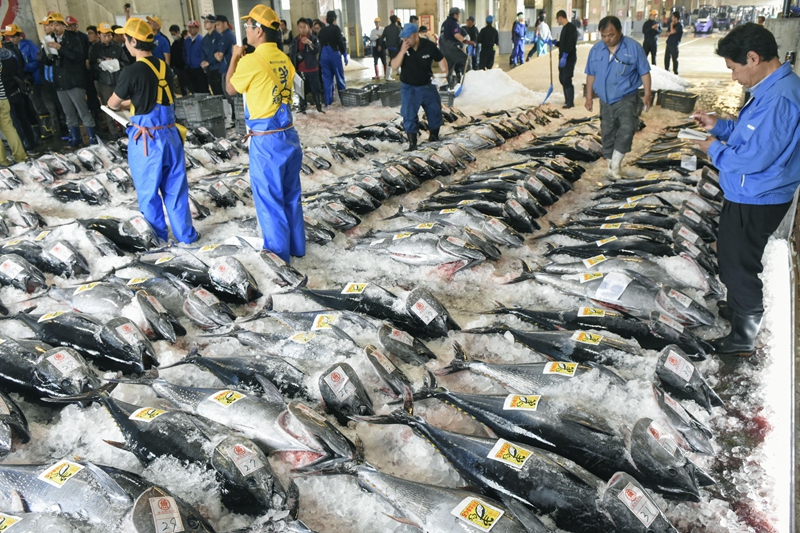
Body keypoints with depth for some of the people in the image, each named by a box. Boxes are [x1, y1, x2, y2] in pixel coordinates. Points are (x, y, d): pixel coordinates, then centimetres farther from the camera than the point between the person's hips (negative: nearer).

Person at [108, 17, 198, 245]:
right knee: (175, 188, 13)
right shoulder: (165, 68, 4)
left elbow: (112, 103, 1)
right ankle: (186, 234, 20)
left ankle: (158, 237, 22)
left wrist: (121, 104, 22)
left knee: (148, 191, 11)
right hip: (170, 134, 5)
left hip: (145, 139, -5)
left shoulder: (132, 71, -14)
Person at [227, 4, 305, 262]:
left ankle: (279, 254, 16)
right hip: (289, 136, 7)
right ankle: (296, 247, 29)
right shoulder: (284, 59, 5)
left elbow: (230, 88, 2)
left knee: (269, 202, 6)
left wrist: (235, 58, 13)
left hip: (266, 143, -7)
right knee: (291, 196, 17)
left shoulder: (251, 61, -15)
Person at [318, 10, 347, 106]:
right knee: (339, 76, 6)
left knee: (327, 77, 5)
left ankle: (328, 101, 3)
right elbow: (340, 43, -10)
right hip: (334, 54, -4)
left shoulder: (322, 30, 10)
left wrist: (320, 58, 17)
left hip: (323, 55, 4)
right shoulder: (336, 28, -5)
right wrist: (345, 56, -4)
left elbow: (320, 44, 12)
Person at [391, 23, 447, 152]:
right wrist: (402, 52, -31)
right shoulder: (402, 47, -12)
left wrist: (444, 72, -13)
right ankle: (412, 143, -2)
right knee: (409, 115, -10)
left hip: (427, 86, 1)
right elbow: (394, 66, -19)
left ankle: (434, 135, 34)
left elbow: (441, 58, 1)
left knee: (435, 111, 11)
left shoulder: (429, 46, -13)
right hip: (409, 88, -1)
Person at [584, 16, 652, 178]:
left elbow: (644, 72, -3)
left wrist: (647, 93, -9)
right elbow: (591, 74, 9)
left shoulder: (634, 47, -8)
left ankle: (616, 163, -10)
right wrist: (589, 97, 8)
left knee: (627, 129, -22)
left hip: (627, 98, -4)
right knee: (608, 133, 10)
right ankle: (611, 165, 23)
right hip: (605, 100, 4)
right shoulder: (595, 49, 1)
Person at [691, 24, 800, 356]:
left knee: (739, 265, 4)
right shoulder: (773, 88, 6)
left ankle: (744, 338, 20)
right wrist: (719, 126, 6)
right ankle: (736, 308, 47)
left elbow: (755, 157, -28)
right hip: (749, 196, 10)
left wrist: (715, 149, -13)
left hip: (755, 202, -10)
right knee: (732, 257, 26)